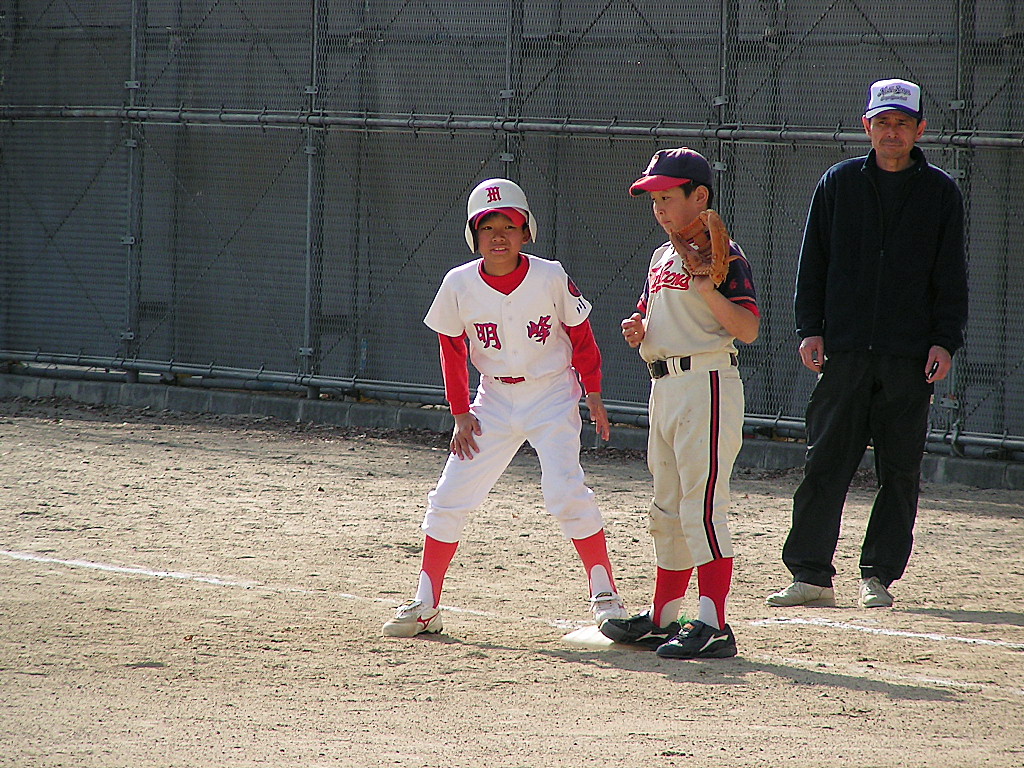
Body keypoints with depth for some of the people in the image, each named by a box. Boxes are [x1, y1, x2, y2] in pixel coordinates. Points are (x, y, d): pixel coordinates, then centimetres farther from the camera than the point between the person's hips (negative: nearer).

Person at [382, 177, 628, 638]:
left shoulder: (551, 278, -14)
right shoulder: (459, 285, -9)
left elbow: (581, 336, 0)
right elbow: (452, 350, 4)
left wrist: (593, 396, 1)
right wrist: (461, 414, 3)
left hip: (552, 397, -3)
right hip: (494, 401, 3)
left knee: (566, 493, -18)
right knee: (449, 498, 0)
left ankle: (605, 595, -7)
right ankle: (425, 606, 9)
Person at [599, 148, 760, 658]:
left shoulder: (722, 255, -10)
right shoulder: (662, 258, 17)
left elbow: (747, 330, -17)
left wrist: (707, 289, -31)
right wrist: (639, 328, 6)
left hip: (706, 383, -9)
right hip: (664, 387, 9)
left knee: (702, 506, -13)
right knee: (668, 509, 16)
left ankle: (713, 627, -15)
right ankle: (662, 618, 24)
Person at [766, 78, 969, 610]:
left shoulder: (940, 193, 6)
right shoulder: (838, 184, 9)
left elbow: (951, 276, 6)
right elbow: (812, 263, 9)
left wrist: (945, 342, -3)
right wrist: (809, 329, 0)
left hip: (910, 356, 0)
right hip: (843, 350, 0)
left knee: (900, 471, 2)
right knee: (825, 465, -2)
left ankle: (879, 575, 10)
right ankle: (811, 574, 2)